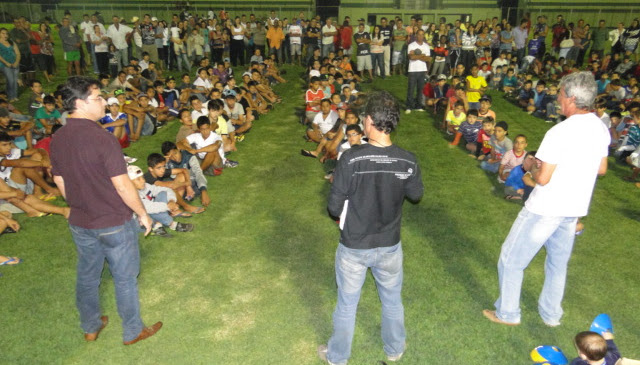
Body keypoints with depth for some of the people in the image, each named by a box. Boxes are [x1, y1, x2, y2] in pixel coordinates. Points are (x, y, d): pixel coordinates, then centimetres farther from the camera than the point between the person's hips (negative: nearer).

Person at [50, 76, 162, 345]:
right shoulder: (102, 138, -25)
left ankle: (90, 327, 42)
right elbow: (122, 185, -23)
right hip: (114, 224, -6)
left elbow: (60, 182, 8)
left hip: (80, 224, 7)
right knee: (125, 278, 11)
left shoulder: (57, 140, -3)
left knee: (87, 276, 22)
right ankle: (133, 331, 28)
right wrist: (142, 213, -9)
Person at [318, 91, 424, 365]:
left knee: (347, 304, 20)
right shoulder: (408, 161, -16)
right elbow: (416, 194, 4)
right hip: (389, 246, 2)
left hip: (353, 247, -2)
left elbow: (334, 208, -18)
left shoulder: (350, 159, -25)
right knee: (392, 301, 26)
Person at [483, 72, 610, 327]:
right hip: (574, 209, 8)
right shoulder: (601, 129, 0)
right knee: (558, 262, 24)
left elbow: (543, 178, -23)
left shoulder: (560, 132, -24)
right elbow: (601, 169, 12)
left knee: (511, 259, 9)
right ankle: (551, 315, 38)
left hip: (546, 209, -7)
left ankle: (507, 313, 22)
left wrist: (533, 173, -2)